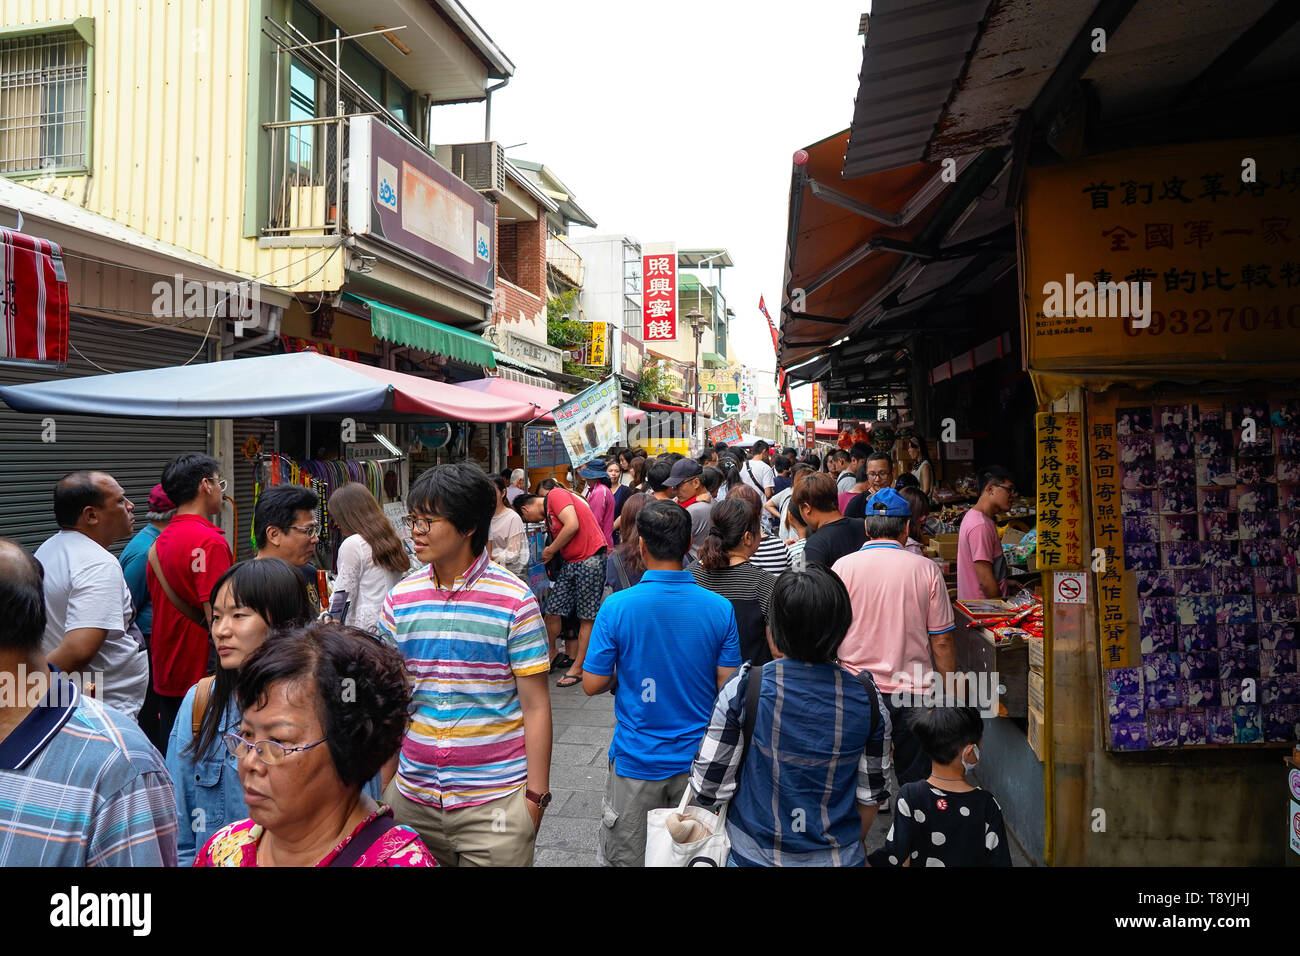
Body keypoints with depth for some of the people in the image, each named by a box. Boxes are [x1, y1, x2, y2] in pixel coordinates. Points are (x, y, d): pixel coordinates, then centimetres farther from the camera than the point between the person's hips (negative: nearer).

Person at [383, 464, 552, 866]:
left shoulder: (514, 601, -10)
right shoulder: (400, 598, 2)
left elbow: (535, 706, -7)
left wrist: (536, 795, -8)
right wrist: (383, 781, 9)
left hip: (495, 798, -4)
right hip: (413, 795, 4)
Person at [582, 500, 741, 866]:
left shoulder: (616, 607, -15)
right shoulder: (720, 608, -11)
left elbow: (591, 685, -8)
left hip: (636, 761, -2)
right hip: (697, 758, 2)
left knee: (625, 859, 15)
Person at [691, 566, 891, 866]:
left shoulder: (744, 689, -21)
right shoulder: (868, 699, -12)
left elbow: (709, 788, -15)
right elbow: (870, 796, -1)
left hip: (755, 856, -2)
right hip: (841, 858, 2)